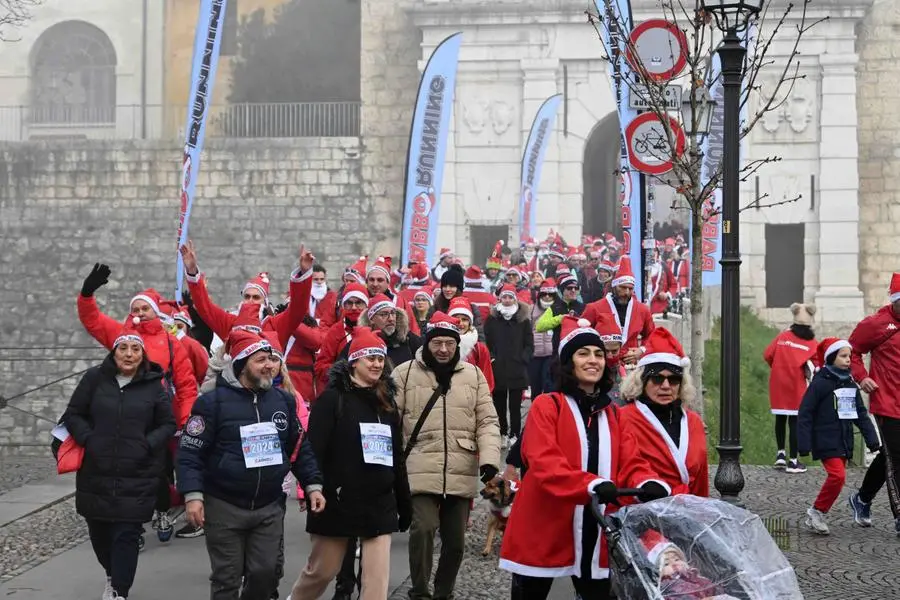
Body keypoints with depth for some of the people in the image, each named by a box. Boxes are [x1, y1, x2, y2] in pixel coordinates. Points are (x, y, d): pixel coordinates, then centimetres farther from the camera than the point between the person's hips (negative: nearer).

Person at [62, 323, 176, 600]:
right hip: (96, 474, 2)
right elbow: (73, 415, 7)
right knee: (99, 532, 14)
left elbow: (168, 424, 6)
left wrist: (147, 444, -9)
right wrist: (89, 439, -8)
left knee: (127, 535, -6)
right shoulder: (95, 378, 0)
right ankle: (113, 576, 39)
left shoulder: (154, 384, -1)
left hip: (137, 478, -2)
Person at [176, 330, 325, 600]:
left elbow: (300, 448, 14)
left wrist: (313, 485, 6)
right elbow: (190, 453, -10)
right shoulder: (213, 402, -10)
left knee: (266, 573, 6)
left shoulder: (284, 400, 5)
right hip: (224, 507, -4)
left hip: (270, 507, 4)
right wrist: (193, 495, -19)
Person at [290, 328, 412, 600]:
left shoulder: (387, 403, 12)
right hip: (337, 502, -4)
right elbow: (314, 450, -12)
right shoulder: (332, 399, -5)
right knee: (321, 570, 10)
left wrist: (404, 504, 17)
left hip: (380, 506, 4)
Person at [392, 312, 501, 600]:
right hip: (421, 471, -3)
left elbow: (487, 421, 7)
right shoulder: (405, 373, 2)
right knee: (423, 529, -18)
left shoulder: (473, 374, 9)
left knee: (455, 539, 10)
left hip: (461, 473, 3)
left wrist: (489, 457, -8)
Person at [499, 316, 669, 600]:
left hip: (595, 535, 5)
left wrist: (649, 484, -24)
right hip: (543, 533, -4)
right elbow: (544, 463, -19)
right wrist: (593, 485, -35)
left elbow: (631, 463, 0)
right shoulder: (546, 406, -5)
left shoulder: (613, 414, 13)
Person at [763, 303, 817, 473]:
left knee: (780, 418, 17)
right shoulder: (812, 343, -3)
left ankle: (781, 454, 19)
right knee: (795, 421, 0)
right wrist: (810, 372, 12)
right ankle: (793, 461, 2)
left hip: (778, 383, 3)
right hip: (796, 386, -3)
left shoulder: (783, 336, 3)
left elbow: (767, 355, 1)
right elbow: (814, 365, -10)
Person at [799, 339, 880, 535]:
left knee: (837, 477, 7)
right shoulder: (820, 383, -10)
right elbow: (805, 414, -10)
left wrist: (871, 438, 10)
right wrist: (804, 444, -14)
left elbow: (861, 413, 17)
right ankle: (816, 511, -3)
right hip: (826, 442, -7)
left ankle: (817, 515, 19)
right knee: (837, 475, -19)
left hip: (845, 442, 7)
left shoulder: (851, 384, 11)